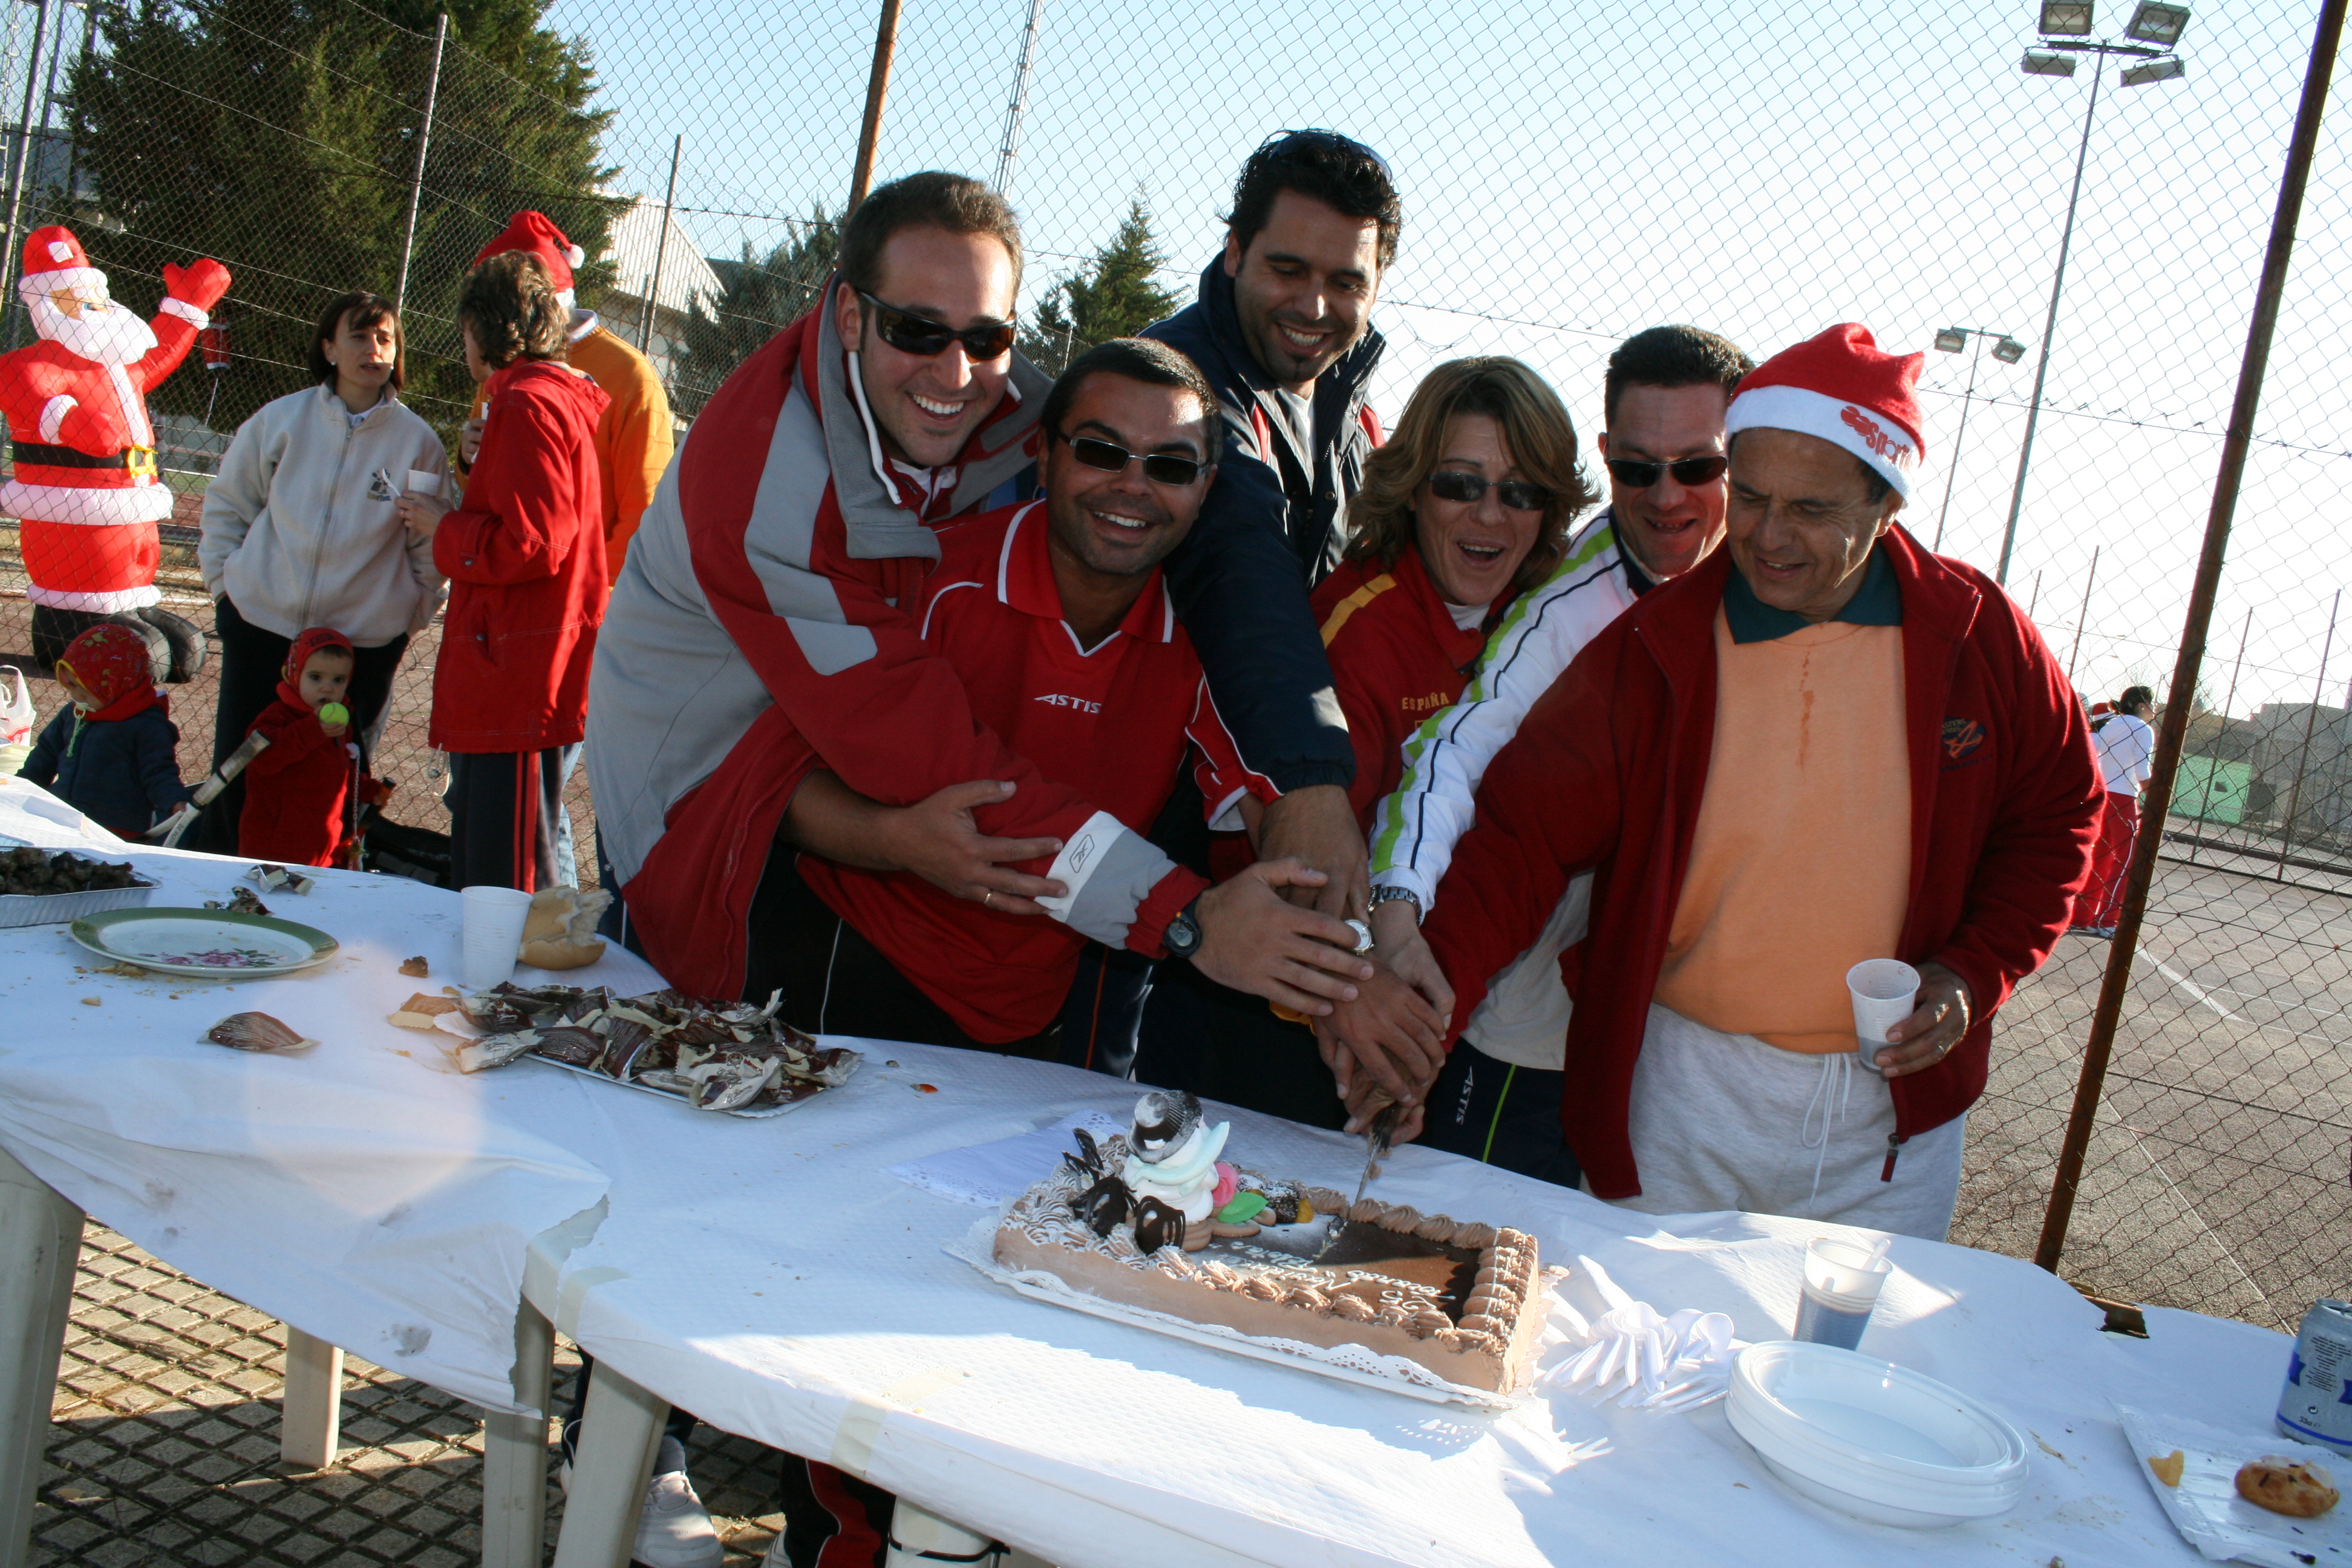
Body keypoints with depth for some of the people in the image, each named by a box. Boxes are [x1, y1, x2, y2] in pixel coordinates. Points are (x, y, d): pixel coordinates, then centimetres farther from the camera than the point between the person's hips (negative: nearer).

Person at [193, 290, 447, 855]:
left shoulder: (418, 442, -2)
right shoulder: (281, 420, 1)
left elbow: (433, 550, 5)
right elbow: (226, 506, 12)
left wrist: (407, 619, 1)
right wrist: (226, 583, 6)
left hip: (365, 645, -1)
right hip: (260, 629, 2)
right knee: (237, 776, 9)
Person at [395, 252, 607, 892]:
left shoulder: (528, 406, -13)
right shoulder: (567, 397, 19)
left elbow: (529, 546, -21)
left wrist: (443, 527, -6)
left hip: (522, 688, -11)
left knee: (508, 889, -7)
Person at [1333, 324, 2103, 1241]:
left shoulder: (1978, 637, -4)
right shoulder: (1653, 648, -10)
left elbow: (2057, 812, 9)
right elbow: (1525, 835, -15)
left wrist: (1974, 974, -5)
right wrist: (1427, 979, -32)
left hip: (1894, 1102, 2)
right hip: (1681, 1094, -1)